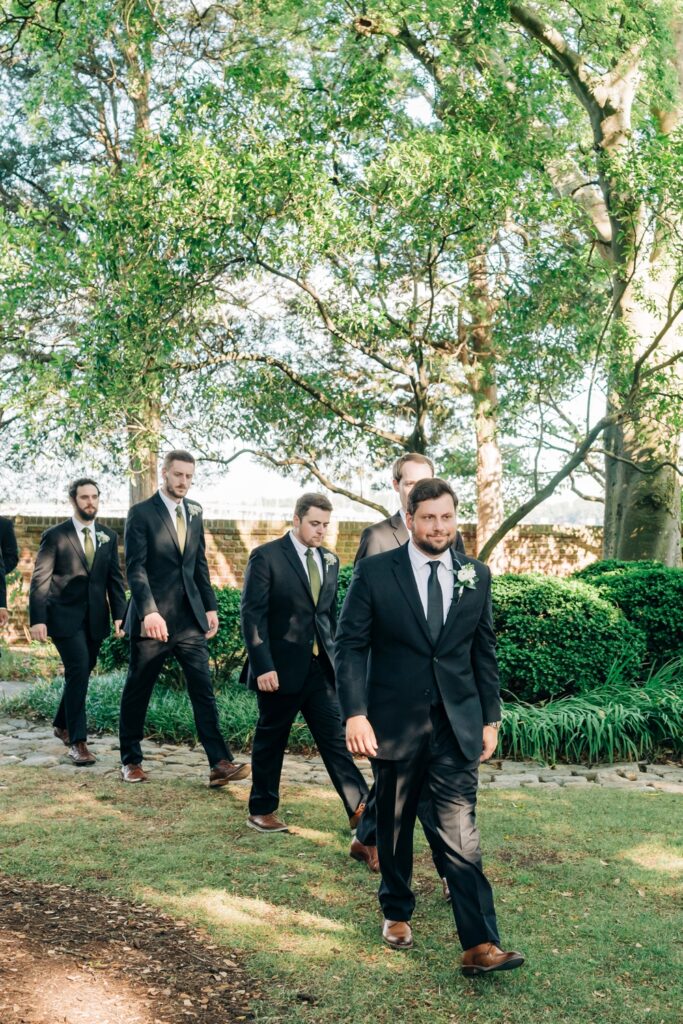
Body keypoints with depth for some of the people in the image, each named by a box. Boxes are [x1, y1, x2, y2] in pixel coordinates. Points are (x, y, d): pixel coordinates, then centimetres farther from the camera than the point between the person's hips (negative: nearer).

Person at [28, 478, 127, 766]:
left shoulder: (109, 537, 10)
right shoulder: (55, 535, -3)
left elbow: (115, 579, 10)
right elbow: (39, 580, -5)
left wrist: (119, 615, -1)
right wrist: (37, 619, -13)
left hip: (95, 618, 5)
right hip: (65, 616, -5)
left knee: (81, 673, 12)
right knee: (78, 672, -14)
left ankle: (62, 725, 34)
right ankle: (78, 740, -8)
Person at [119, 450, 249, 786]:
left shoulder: (194, 512, 12)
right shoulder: (141, 513, -6)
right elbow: (135, 567, -13)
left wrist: (210, 606, 11)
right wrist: (149, 611, -23)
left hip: (190, 618, 4)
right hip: (153, 617, -4)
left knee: (203, 689, -3)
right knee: (138, 690, 8)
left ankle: (220, 764, -5)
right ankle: (131, 760, 23)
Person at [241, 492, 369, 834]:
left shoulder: (330, 560, 10)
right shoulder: (266, 556, -9)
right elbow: (252, 614, -12)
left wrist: (335, 658, 13)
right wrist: (262, 666, -17)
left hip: (321, 667, 5)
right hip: (280, 668, -5)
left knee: (335, 737, 2)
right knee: (271, 739, 9)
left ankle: (359, 808, 4)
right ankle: (261, 811, 24)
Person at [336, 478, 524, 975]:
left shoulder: (476, 575, 4)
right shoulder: (375, 572, -5)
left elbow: (484, 651, 10)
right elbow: (351, 645, -6)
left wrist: (490, 717, 8)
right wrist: (356, 713, -16)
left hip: (457, 725, 1)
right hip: (394, 722, -1)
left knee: (461, 834, -5)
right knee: (394, 826, 15)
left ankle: (480, 944, -3)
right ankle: (397, 912, 35)